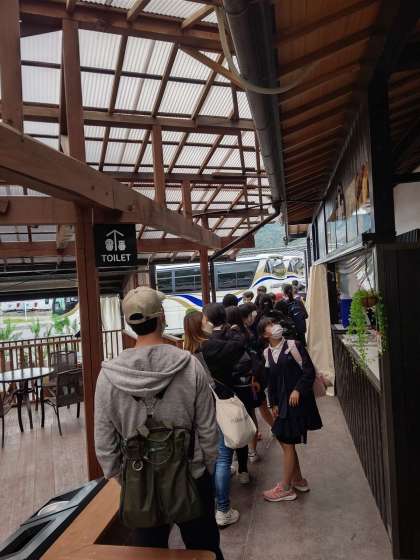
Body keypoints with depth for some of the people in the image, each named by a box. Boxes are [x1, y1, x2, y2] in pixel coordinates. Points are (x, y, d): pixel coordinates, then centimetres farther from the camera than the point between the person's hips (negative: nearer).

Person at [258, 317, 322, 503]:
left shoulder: (293, 345, -11)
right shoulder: (267, 353, 6)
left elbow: (309, 371, -11)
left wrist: (298, 390, -17)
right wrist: (274, 404, 10)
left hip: (297, 400, -6)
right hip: (282, 401, 6)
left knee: (288, 443, 0)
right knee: (284, 440, 13)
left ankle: (285, 489, 16)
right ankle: (299, 480, 33)